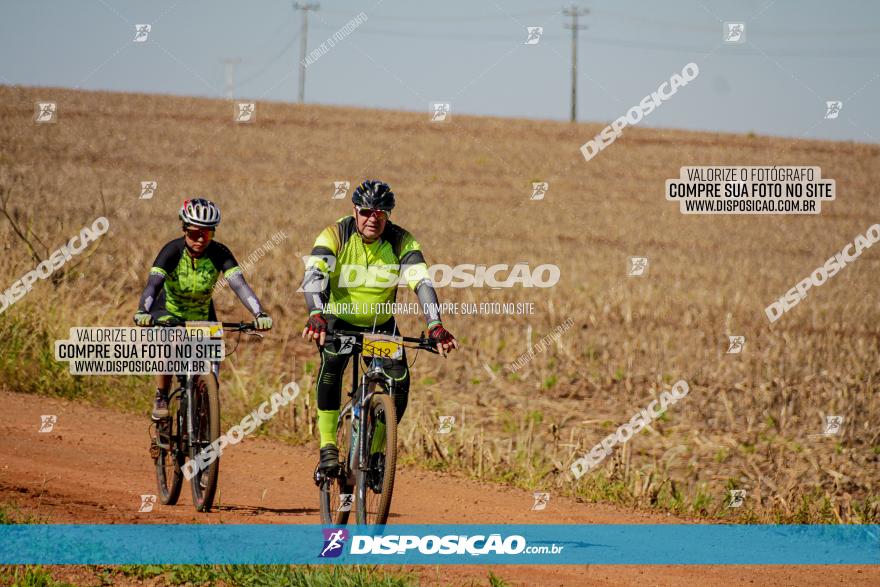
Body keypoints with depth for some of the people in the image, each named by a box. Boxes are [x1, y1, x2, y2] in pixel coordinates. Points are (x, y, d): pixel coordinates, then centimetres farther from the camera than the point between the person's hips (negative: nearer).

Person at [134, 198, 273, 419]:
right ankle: (161, 399, -14)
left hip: (202, 316, 2)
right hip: (169, 313, -2)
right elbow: (153, 283, -38)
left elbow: (239, 284, -33)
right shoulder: (173, 251, -26)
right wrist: (143, 312, -57)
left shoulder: (219, 254, -21)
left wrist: (259, 314, -49)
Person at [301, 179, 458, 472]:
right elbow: (314, 274, -35)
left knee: (399, 381, -18)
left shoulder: (401, 242, -17)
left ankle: (377, 452, 5)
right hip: (339, 320, -2)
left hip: (381, 324, 2)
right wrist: (316, 314, -55)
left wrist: (435, 325, -45)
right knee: (331, 364, -32)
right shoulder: (335, 236, -21)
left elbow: (422, 282, -28)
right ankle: (328, 449, -25)